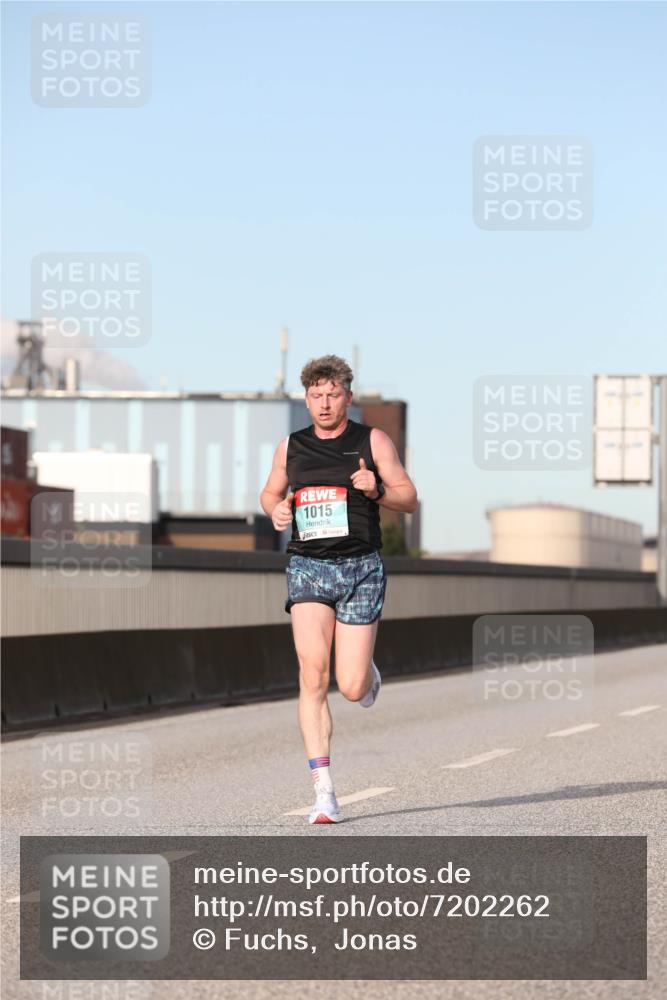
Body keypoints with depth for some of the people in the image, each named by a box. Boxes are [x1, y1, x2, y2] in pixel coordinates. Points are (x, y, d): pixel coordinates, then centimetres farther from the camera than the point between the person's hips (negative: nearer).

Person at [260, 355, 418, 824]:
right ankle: (324, 791, -13)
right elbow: (271, 492, 25)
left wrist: (376, 490, -16)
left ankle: (369, 675, 36)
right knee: (313, 676, -14)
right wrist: (276, 509, 2)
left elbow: (410, 499, 4)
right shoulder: (290, 447, 9)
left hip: (361, 568, -1)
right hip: (308, 568, 1)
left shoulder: (373, 441, 3)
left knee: (352, 688, -5)